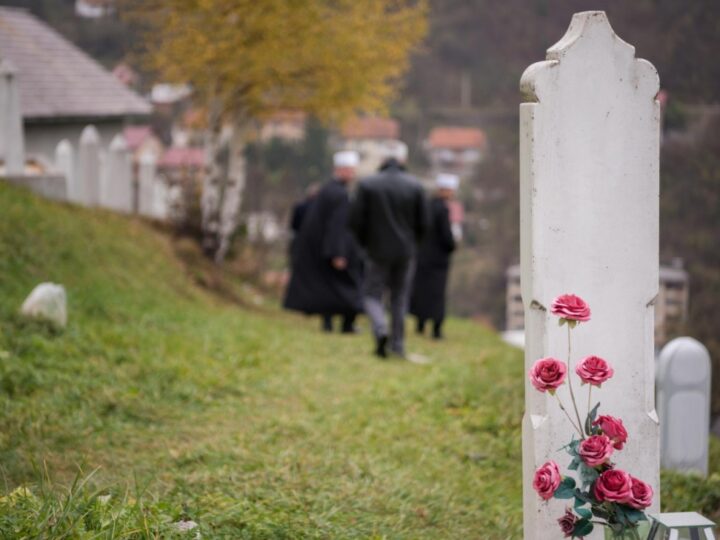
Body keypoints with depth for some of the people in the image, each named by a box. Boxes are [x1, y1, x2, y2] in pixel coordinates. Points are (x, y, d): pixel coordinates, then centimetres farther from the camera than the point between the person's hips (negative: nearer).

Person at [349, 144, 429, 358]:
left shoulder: (367, 185, -9)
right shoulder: (415, 186, -3)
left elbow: (355, 220, -8)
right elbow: (423, 222, -1)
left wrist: (365, 243, 9)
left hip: (379, 250, -2)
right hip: (406, 252, 2)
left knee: (372, 294, 7)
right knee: (400, 296, 12)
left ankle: (381, 329, -20)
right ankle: (397, 344, 13)